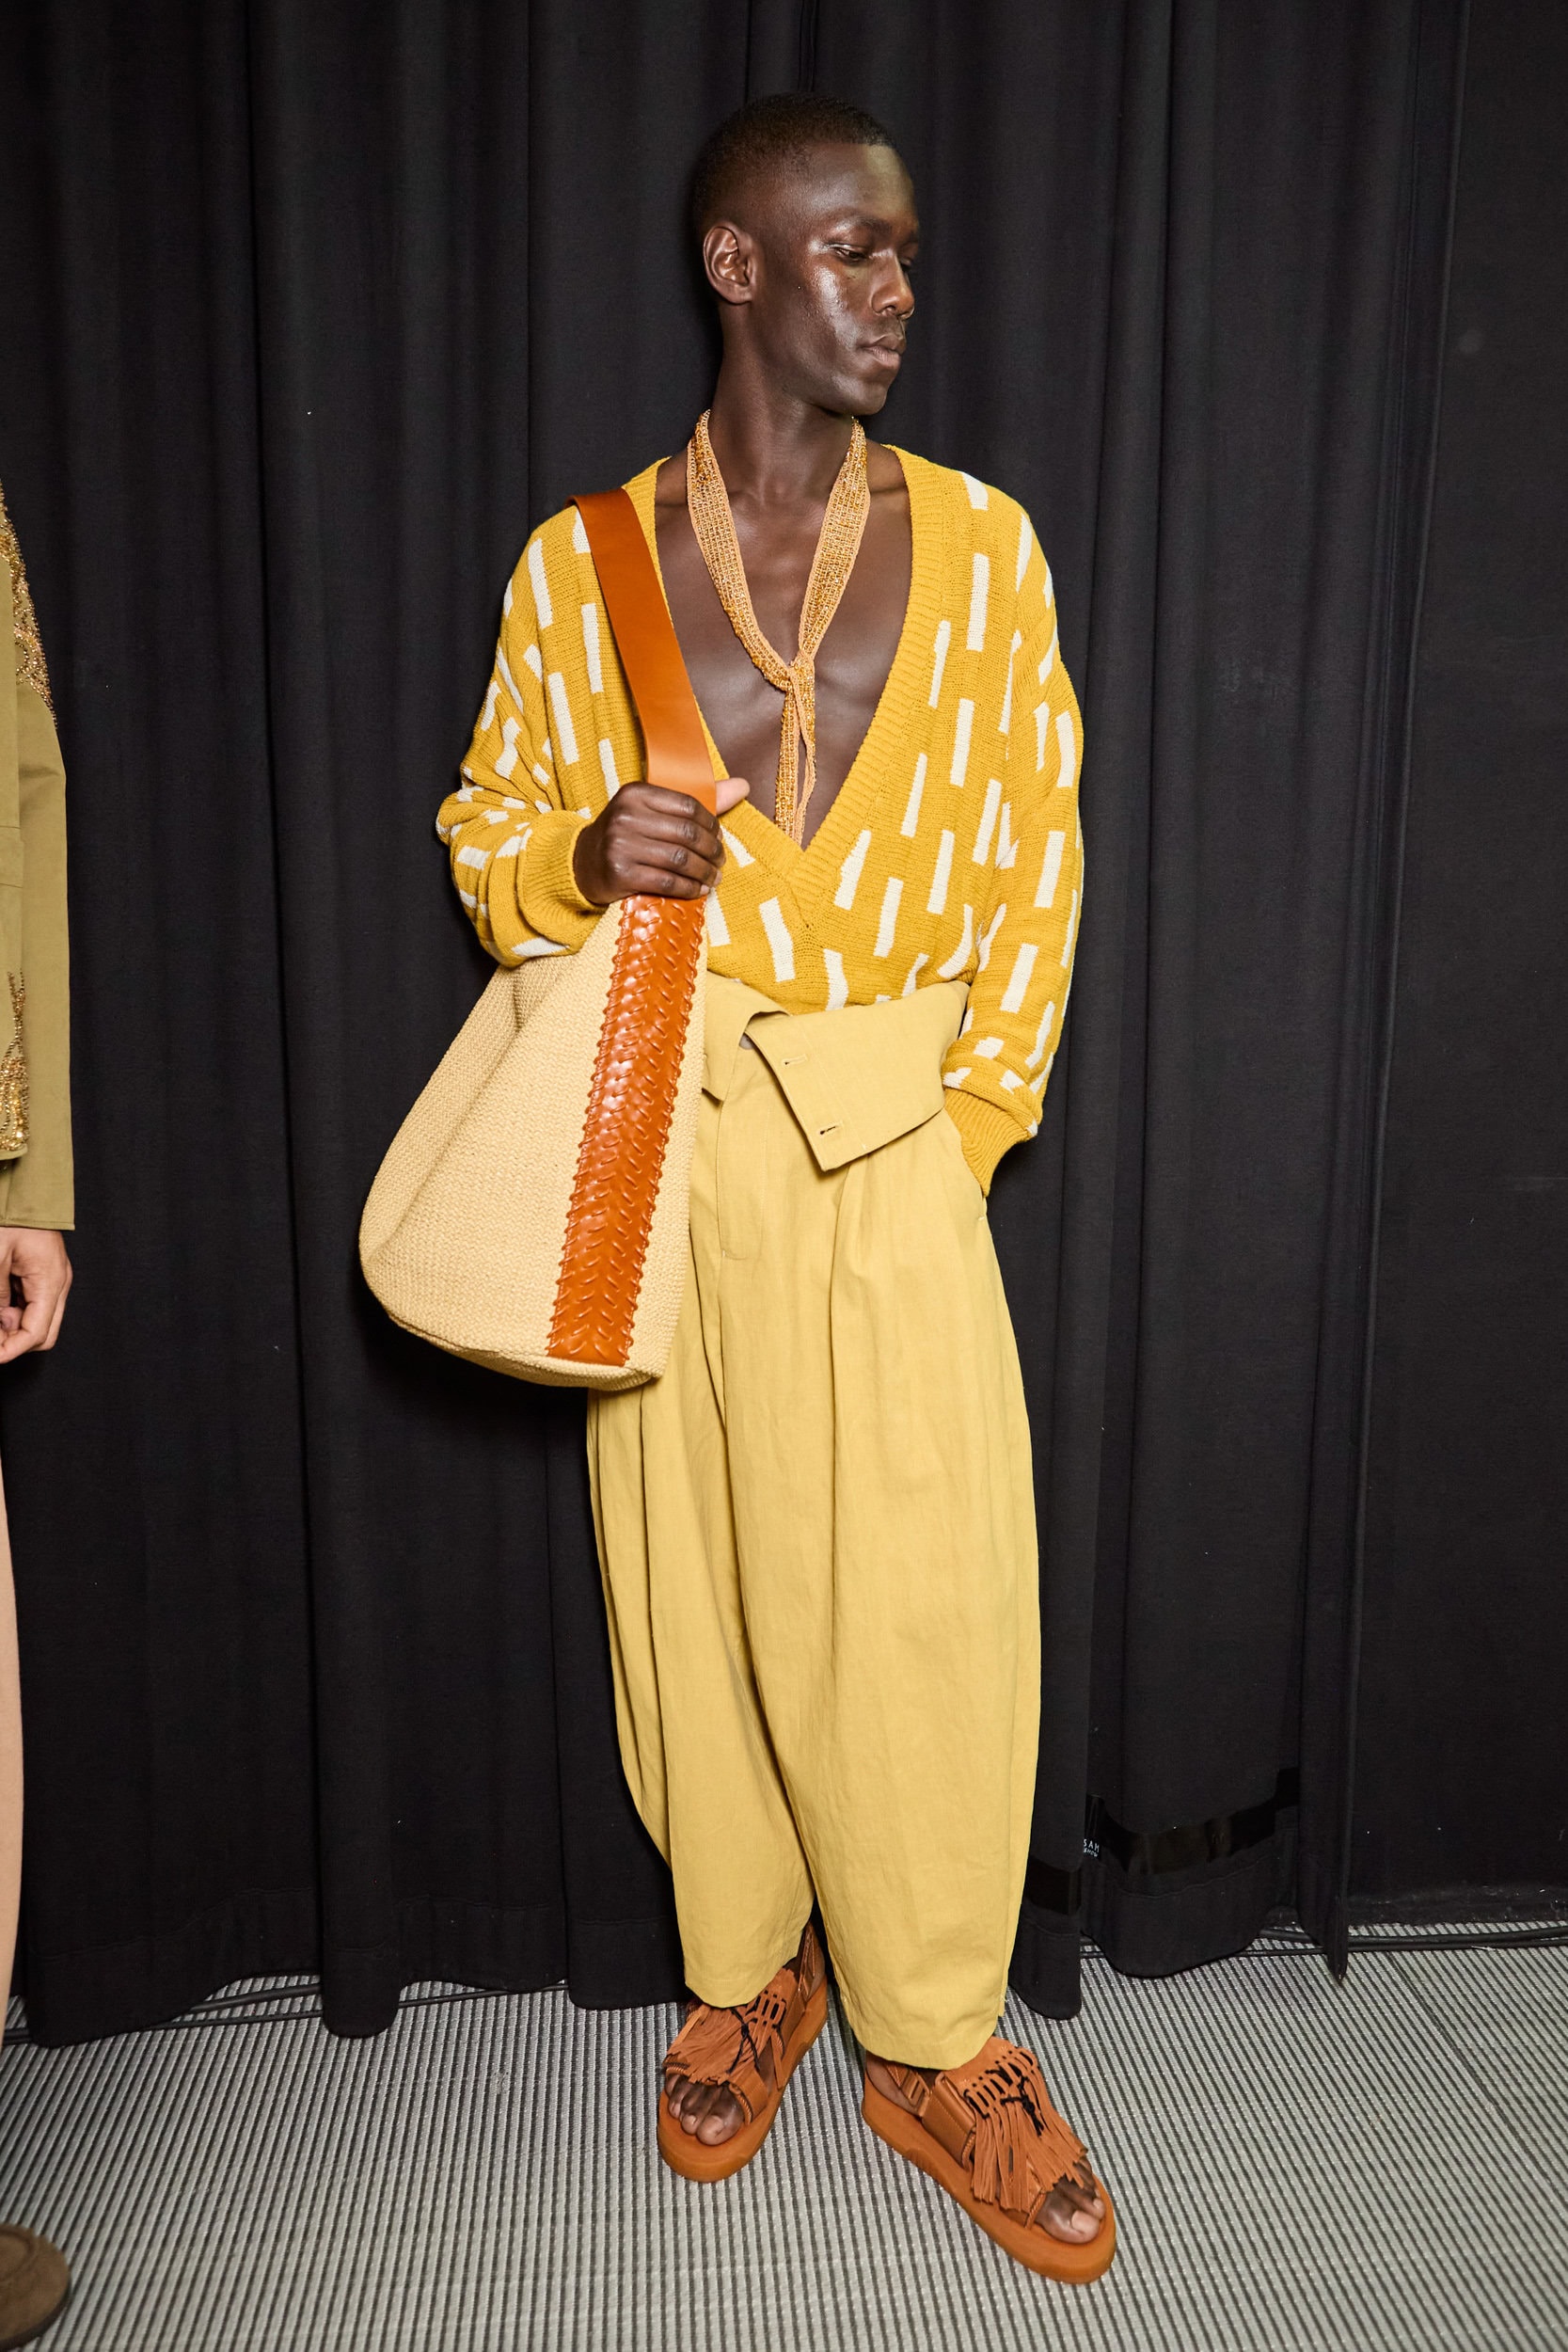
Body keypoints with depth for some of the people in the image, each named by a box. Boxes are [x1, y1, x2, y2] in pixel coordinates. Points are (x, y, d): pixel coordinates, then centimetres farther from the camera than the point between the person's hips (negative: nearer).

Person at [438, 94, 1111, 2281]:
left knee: (929, 1589, 1)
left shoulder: (980, 541, 5)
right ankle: (746, 1970, 33)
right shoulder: (579, 566, 3)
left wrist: (970, 1119, -1)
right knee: (698, 1576, 10)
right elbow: (490, 829, 11)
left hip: (896, 1150, 0)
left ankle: (937, 2035, 22)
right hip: (671, 1156, 1)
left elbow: (1036, 858, 5)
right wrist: (583, 852, -12)